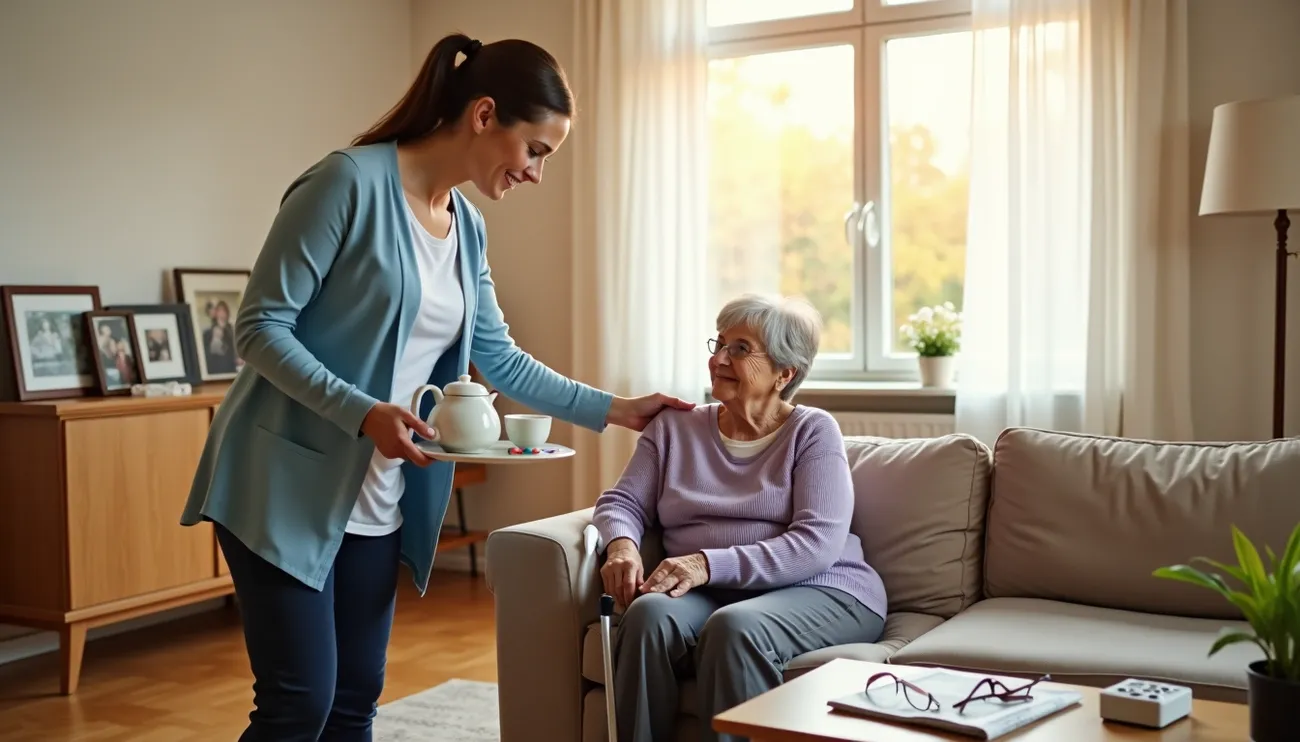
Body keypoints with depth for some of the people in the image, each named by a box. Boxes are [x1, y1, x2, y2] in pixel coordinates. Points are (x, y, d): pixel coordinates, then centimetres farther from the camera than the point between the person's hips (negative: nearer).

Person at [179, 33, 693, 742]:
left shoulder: (467, 228, 9)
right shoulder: (350, 180, -15)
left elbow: (499, 358, 17)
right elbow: (261, 325, -16)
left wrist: (610, 408, 13)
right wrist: (364, 412, -27)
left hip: (378, 502, 7)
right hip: (286, 487, -7)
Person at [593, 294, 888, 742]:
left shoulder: (812, 431, 1)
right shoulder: (675, 428, 15)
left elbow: (817, 543, -11)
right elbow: (622, 502, 11)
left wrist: (709, 564, -22)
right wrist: (621, 545, -14)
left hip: (819, 592, -3)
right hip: (708, 595, 3)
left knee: (734, 627, -35)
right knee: (649, 613, -30)